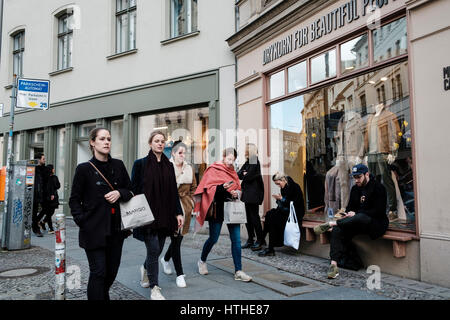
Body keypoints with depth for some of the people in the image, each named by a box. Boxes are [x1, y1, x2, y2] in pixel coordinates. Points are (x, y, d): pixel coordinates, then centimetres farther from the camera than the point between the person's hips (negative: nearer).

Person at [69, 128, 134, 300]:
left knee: (112, 270, 14)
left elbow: (130, 190, 14)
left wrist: (120, 193, -7)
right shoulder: (84, 168, -3)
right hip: (94, 229, -4)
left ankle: (102, 295, 40)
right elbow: (74, 200, 1)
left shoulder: (118, 165, 6)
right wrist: (82, 220, -10)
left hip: (116, 228, 4)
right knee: (98, 271, -4)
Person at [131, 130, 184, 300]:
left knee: (158, 248, 11)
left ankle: (145, 269, 42)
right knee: (153, 249, -6)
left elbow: (174, 191, 11)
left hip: (164, 215, 5)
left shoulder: (169, 166, 10)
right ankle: (154, 288, 8)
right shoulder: (141, 164, -2)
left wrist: (178, 213, 5)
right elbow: (133, 189, -3)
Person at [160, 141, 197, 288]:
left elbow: (193, 187, 18)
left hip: (185, 208, 5)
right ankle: (180, 274, 9)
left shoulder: (189, 169, 9)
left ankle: (165, 259, 42)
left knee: (179, 238, 11)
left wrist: (190, 200, 8)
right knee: (175, 239, -3)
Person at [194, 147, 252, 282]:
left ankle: (238, 271, 5)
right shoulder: (213, 170, -3)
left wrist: (236, 192, -2)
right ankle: (202, 261, 30)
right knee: (213, 238, 3)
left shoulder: (232, 171, 16)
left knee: (236, 239, -1)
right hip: (217, 209, -5)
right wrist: (222, 187, -27)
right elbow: (208, 187, -11)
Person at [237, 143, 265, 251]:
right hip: (247, 193, 9)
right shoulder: (247, 162, 16)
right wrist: (244, 174, -8)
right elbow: (239, 174, 11)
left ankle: (260, 240, 5)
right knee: (248, 217, 11)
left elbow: (249, 177, -17)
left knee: (254, 216, -5)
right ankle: (250, 240, 19)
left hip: (254, 193, -9)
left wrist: (243, 175, 2)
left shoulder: (254, 162, -11)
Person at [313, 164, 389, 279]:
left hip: (377, 223, -6)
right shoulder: (355, 189, 15)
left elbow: (379, 212, -14)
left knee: (360, 217, -41)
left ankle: (330, 224, -31)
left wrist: (356, 213, -18)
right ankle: (334, 264, -30)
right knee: (337, 230, -23)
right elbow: (350, 207, 20)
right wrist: (348, 214, -6)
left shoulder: (378, 188, -6)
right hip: (357, 222, 6)